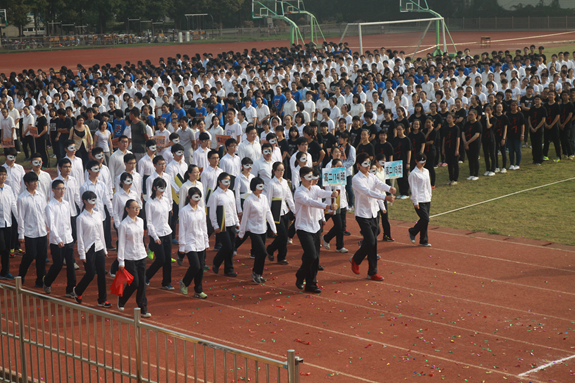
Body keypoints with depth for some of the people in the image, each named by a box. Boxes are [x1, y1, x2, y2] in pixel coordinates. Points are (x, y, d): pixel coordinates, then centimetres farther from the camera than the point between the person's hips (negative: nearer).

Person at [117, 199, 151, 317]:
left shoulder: (140, 221, 6)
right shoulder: (124, 224, -12)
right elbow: (121, 243, -11)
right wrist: (121, 261, -13)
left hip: (141, 256, 5)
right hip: (129, 258, -5)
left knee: (142, 283, 3)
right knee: (134, 283, -4)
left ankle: (143, 309, 8)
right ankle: (121, 300, 23)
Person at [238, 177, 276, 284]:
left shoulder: (264, 198, 3)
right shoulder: (249, 201, -14)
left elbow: (268, 213, 12)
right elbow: (245, 217, -8)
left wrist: (273, 228, 11)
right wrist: (241, 233, -3)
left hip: (263, 230, 6)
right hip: (253, 230, -6)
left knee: (259, 253, 10)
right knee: (262, 252, -12)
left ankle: (258, 274, 24)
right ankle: (256, 273, 5)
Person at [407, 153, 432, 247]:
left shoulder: (426, 171, 12)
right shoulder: (413, 174, -10)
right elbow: (413, 188, -11)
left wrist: (430, 197, 17)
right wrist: (415, 202, -12)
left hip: (427, 200, 7)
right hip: (419, 201, -7)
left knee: (425, 220, 6)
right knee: (425, 219, -13)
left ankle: (423, 241, 13)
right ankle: (412, 231, 11)